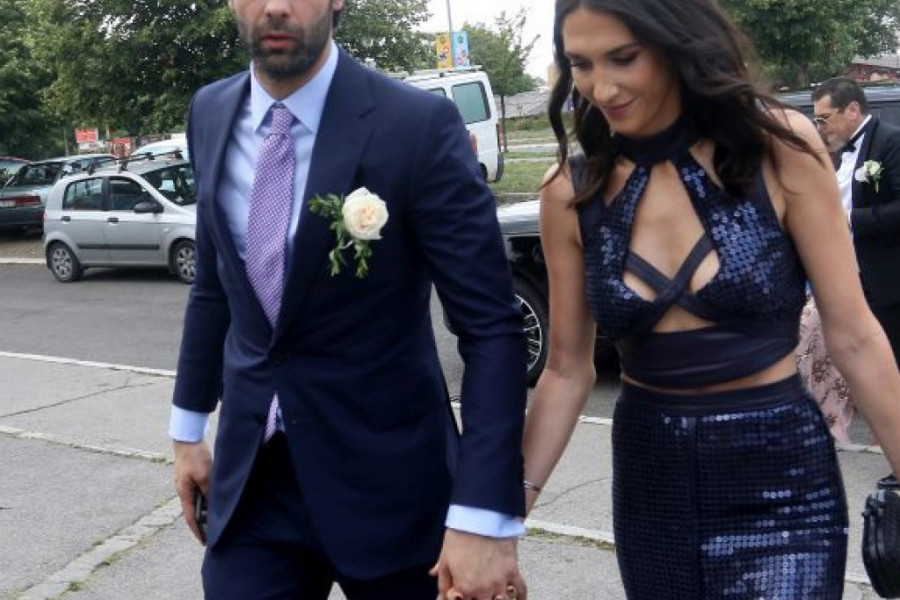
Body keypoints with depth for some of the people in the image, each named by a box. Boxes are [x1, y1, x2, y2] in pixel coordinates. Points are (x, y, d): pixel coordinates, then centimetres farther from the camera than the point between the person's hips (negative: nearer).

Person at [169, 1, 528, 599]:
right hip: (250, 474, 4)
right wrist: (189, 426, 16)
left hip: (387, 481, -3)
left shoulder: (419, 125, -16)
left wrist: (484, 515, -22)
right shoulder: (211, 114, 1)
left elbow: (492, 327, -17)